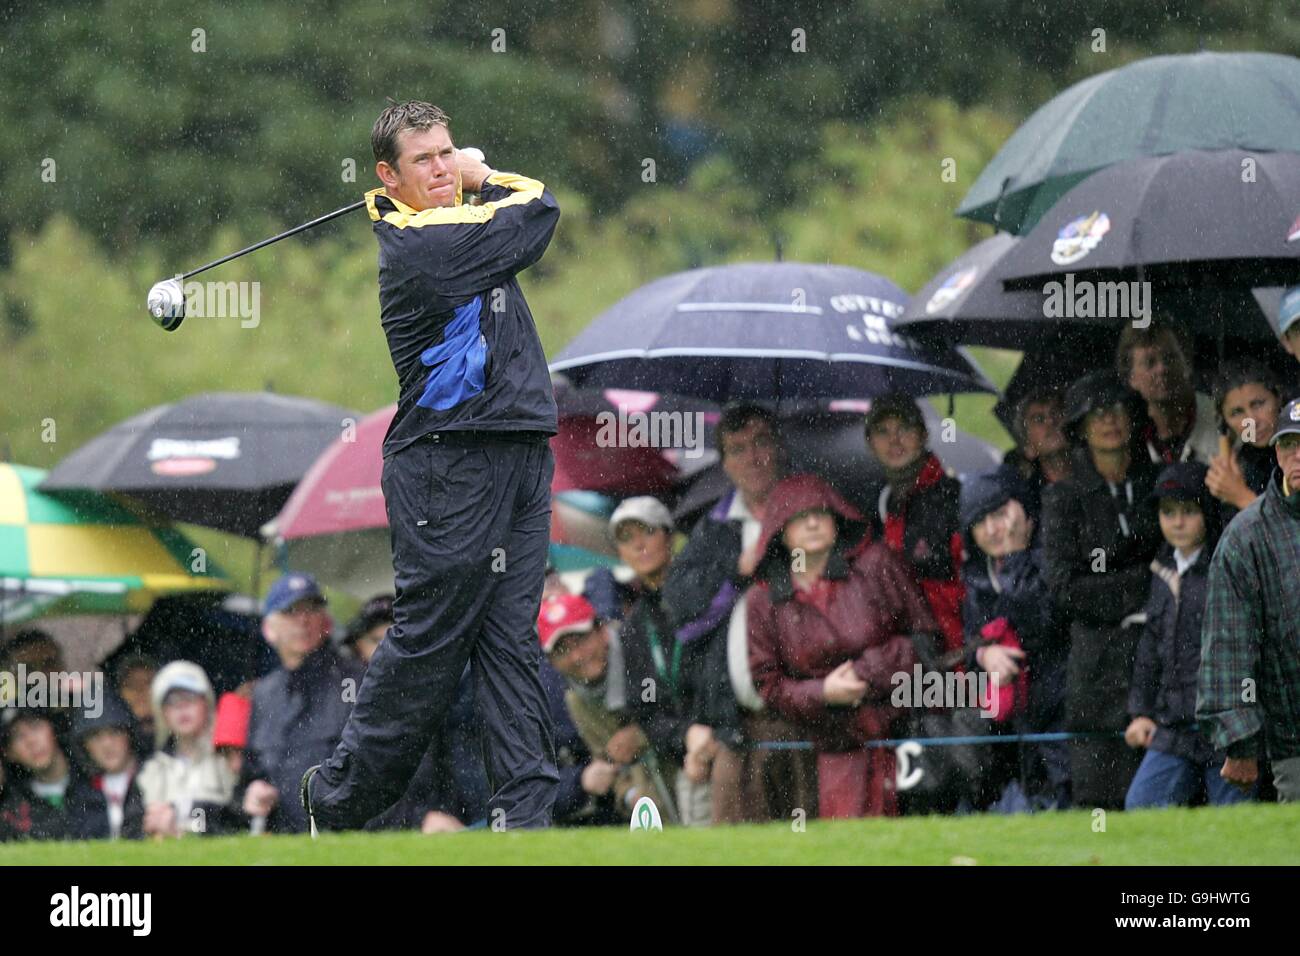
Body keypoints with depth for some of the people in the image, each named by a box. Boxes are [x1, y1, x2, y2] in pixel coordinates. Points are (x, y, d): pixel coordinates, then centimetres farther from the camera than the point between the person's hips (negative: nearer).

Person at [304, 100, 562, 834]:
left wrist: (476, 178, 12)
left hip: (518, 460, 8)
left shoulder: (451, 225, 14)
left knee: (512, 641, 3)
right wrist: (484, 181, 9)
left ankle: (527, 812, 0)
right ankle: (339, 801, 9)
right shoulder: (420, 245, -14)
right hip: (450, 467, -8)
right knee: (428, 643, -3)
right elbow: (541, 210, -8)